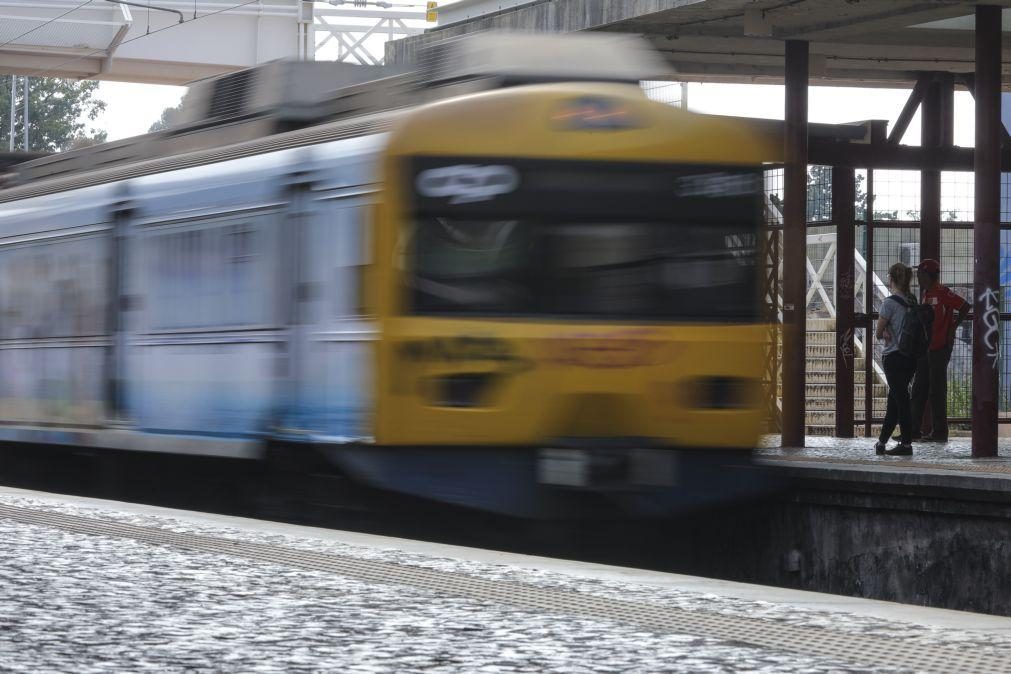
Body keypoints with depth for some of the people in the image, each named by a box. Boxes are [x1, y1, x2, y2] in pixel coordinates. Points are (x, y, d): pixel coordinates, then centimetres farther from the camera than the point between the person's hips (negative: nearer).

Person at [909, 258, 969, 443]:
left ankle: (940, 431, 0)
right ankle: (914, 429, 14)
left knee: (937, 390, -5)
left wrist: (952, 329, -15)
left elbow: (964, 307, -20)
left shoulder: (942, 292, -14)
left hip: (940, 347, -9)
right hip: (925, 348, 9)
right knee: (919, 389, 10)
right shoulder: (925, 293, 15)